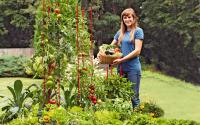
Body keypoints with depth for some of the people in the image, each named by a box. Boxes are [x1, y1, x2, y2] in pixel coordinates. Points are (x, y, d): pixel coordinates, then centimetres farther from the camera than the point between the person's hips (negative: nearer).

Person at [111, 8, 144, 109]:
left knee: (134, 96, -2)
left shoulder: (138, 31, -1)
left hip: (133, 68, -5)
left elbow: (137, 50, -10)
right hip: (121, 68, 5)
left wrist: (122, 59, -17)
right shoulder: (120, 32, 15)